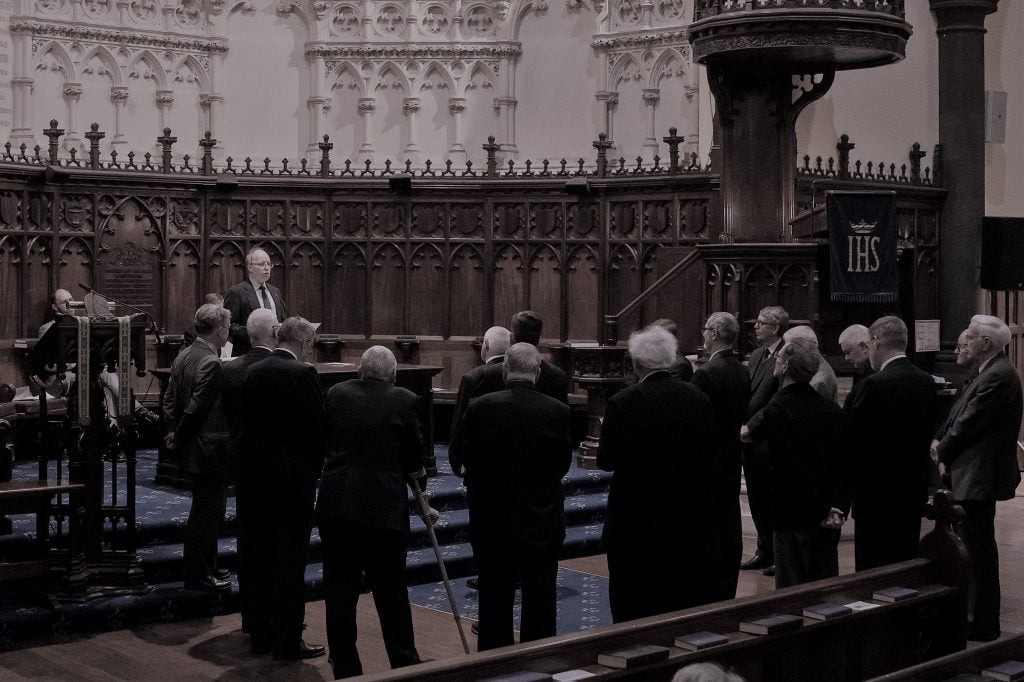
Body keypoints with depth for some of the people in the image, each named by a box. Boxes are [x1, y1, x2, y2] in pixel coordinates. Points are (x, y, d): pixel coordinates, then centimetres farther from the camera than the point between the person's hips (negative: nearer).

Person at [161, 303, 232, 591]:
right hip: (211, 450, -10)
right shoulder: (212, 364, -22)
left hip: (194, 449, 10)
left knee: (206, 510, 20)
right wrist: (179, 438, -9)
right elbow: (196, 409, -22)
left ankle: (206, 567, 30)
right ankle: (198, 574, 9)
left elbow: (169, 399, 9)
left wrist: (173, 432, 8)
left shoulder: (184, 356, 7)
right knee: (206, 514, 1)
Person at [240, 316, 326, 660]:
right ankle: (288, 641, 5)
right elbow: (318, 428, -13)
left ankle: (261, 635, 23)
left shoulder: (253, 372, 6)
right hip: (294, 478, -7)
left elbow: (246, 424, 10)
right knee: (291, 563, 0)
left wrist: (254, 461, 16)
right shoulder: (303, 374, -15)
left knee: (263, 558, 15)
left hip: (259, 476, 7)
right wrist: (315, 468, 3)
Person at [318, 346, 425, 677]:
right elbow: (414, 456, 4)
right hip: (384, 509, -2)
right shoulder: (404, 401, -3)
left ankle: (345, 668, 15)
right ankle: (405, 663, 18)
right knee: (391, 594, 8)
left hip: (336, 505, 2)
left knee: (339, 592, 9)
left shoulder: (336, 393, 4)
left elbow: (322, 442, 14)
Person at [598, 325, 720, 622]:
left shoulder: (623, 403, -14)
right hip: (691, 526, 4)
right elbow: (710, 452, 5)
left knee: (634, 613, 5)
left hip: (636, 524, -4)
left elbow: (606, 460, -10)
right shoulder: (699, 399, -2)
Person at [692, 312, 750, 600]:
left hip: (709, 462, -8)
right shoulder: (742, 371, 6)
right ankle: (728, 592, 21)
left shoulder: (706, 373, -19)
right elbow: (743, 415, 12)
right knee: (730, 525, 13)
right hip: (733, 459, 8)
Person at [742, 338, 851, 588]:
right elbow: (844, 462, 2)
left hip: (793, 520, -6)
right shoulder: (831, 409, 4)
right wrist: (839, 508, -1)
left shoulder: (776, 410, -14)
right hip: (830, 520, 6)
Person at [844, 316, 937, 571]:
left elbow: (851, 432, -15)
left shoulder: (875, 384, -18)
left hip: (878, 490, -7)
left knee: (872, 567, 0)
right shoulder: (926, 381, 4)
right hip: (915, 487, 7)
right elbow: (928, 429, 10)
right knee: (906, 560, 16)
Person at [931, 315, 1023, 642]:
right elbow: (960, 411, 13)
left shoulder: (998, 376, -20)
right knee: (975, 547, 18)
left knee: (979, 550, -2)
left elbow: (969, 422, -19)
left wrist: (943, 451, -6)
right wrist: (940, 438, -1)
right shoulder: (988, 372, 12)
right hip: (975, 474, 10)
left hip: (979, 477, -10)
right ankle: (977, 612, 29)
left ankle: (984, 624, 6)